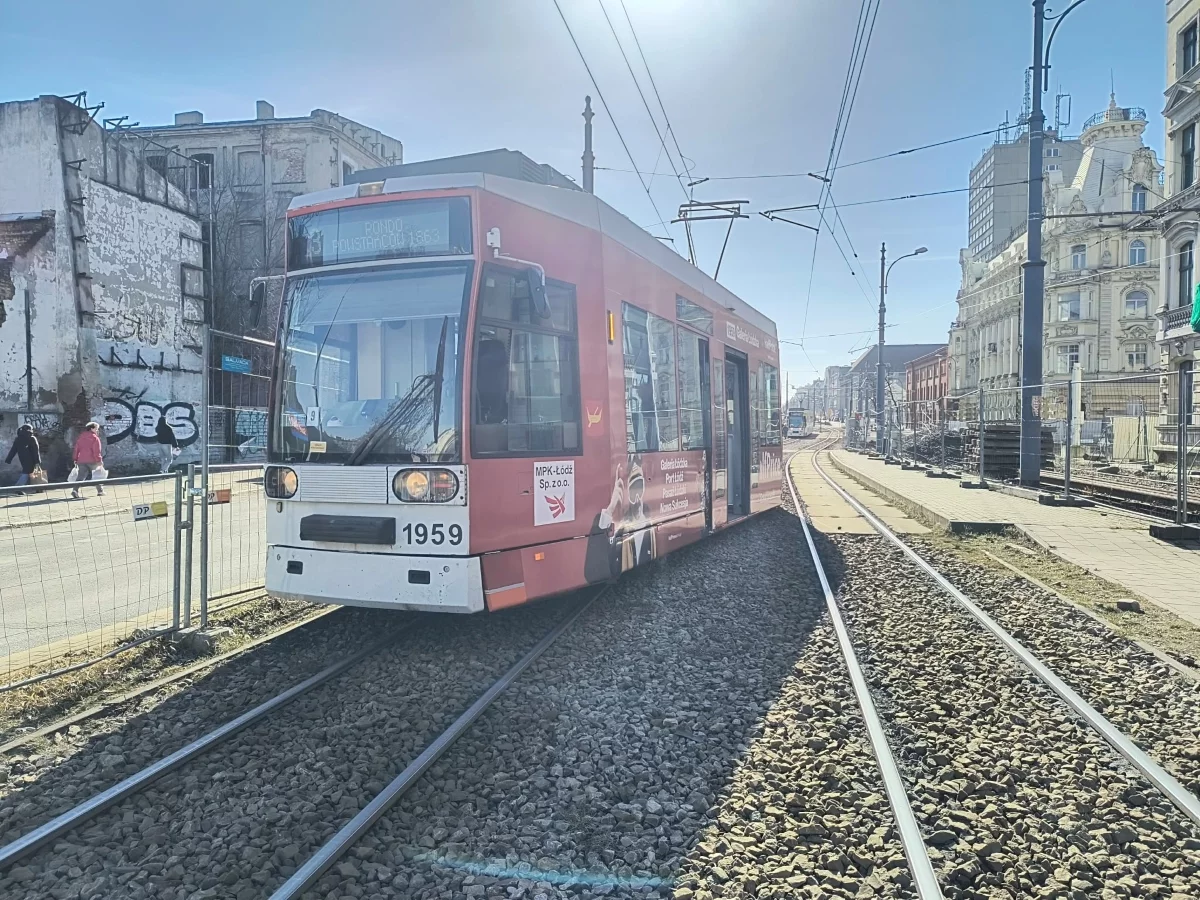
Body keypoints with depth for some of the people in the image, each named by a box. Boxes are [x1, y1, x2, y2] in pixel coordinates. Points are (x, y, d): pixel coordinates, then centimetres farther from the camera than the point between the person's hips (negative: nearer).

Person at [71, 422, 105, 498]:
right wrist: (99, 460, -11)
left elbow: (76, 449, 13)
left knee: (80, 476, 1)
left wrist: (76, 459, 16)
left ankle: (75, 490, -19)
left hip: (81, 461, 4)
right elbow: (96, 451, -12)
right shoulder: (95, 438, -6)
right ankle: (100, 491, 15)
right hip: (92, 460, -4)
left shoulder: (80, 437, 12)